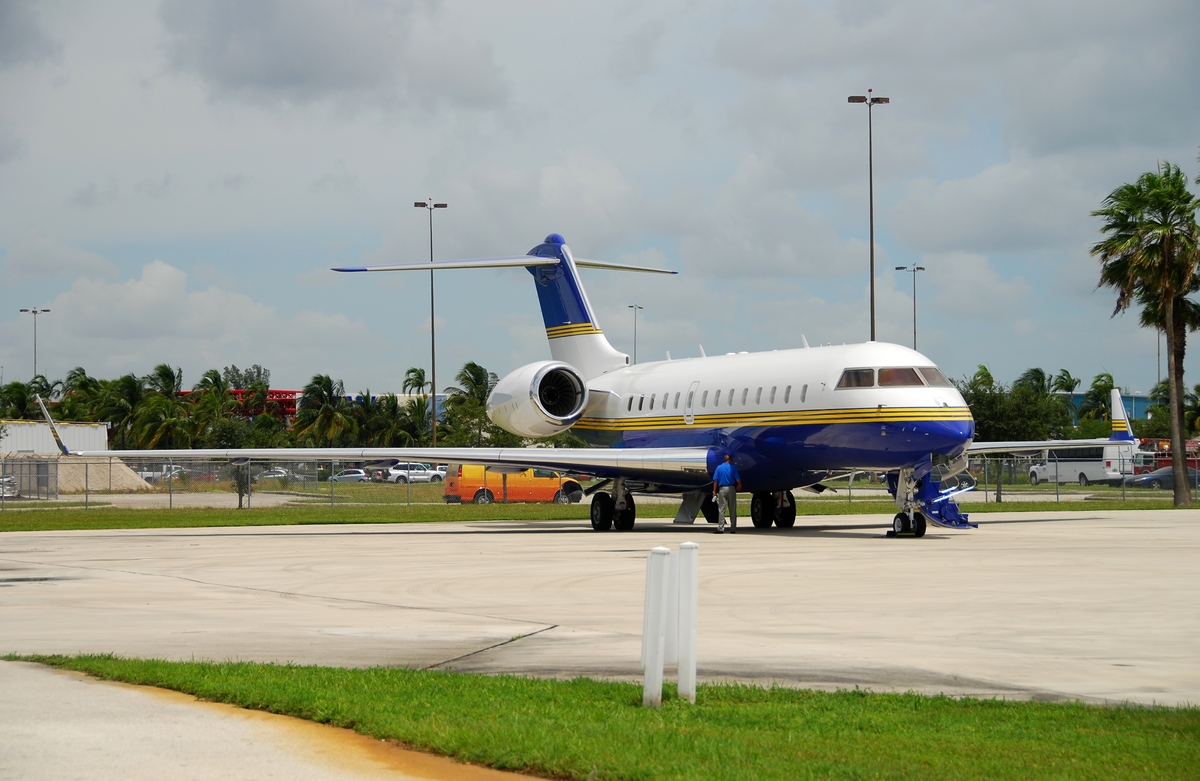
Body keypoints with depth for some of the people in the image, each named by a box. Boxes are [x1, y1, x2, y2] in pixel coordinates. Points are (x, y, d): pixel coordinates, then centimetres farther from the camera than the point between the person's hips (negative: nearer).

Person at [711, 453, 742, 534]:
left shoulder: (719, 468, 4)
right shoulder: (733, 468, 1)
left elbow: (715, 481, -1)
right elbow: (738, 480, -4)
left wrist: (714, 491, 2)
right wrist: (739, 486, 16)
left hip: (722, 489, 0)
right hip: (731, 488, 0)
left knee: (721, 510, -1)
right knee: (732, 510, 6)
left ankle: (720, 528, -7)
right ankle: (733, 528, 8)